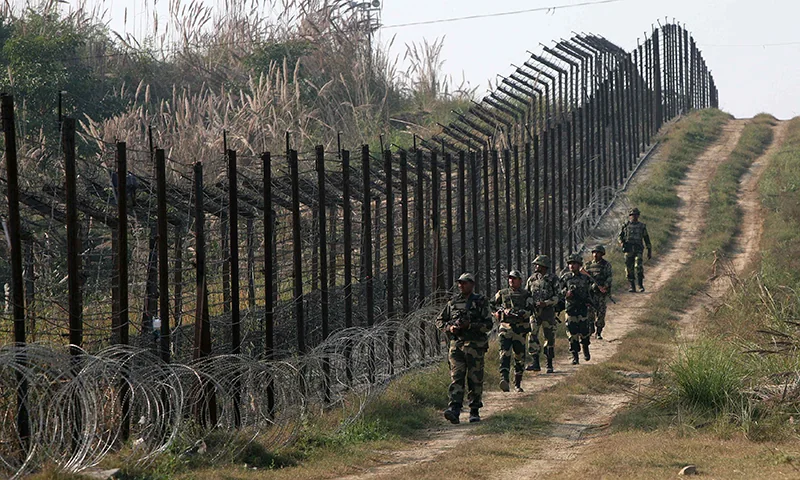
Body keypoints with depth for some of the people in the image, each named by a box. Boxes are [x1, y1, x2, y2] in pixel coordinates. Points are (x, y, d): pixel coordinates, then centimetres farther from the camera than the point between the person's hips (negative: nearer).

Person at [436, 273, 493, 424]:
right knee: (456, 378, -10)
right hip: (456, 344, 2)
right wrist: (449, 327, -3)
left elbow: (488, 324, -4)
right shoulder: (453, 302, 12)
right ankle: (454, 409, -21)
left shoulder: (480, 302, 2)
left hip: (475, 345, -2)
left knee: (475, 380, 2)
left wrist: (470, 325, -16)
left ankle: (474, 411, 13)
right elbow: (439, 321, 18)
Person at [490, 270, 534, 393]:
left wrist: (518, 313, -20)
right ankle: (504, 379, -30)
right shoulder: (502, 293, 13)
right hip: (505, 328, 0)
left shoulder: (526, 295, 6)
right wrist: (502, 310, 8)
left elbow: (530, 310, -5)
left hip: (520, 329, 0)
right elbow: (491, 304, 24)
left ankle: (517, 384, 17)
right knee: (505, 354, -17)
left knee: (520, 357, 6)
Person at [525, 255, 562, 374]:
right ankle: (535, 363, -6)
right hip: (534, 312, 3)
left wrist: (546, 303, -17)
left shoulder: (553, 279, -1)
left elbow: (558, 296, -4)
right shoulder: (532, 279, 11)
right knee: (532, 336, -8)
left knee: (550, 337, 1)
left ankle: (549, 364, 10)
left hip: (548, 311, -3)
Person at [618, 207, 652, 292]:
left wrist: (649, 251, 10)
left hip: (638, 250, -1)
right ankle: (632, 287, 10)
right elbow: (620, 236, 12)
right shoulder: (625, 225, 8)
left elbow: (646, 239, 12)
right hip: (628, 250, 1)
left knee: (638, 266, -19)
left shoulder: (642, 226, 8)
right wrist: (622, 242, -10)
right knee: (629, 269, 0)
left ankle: (641, 285, -11)